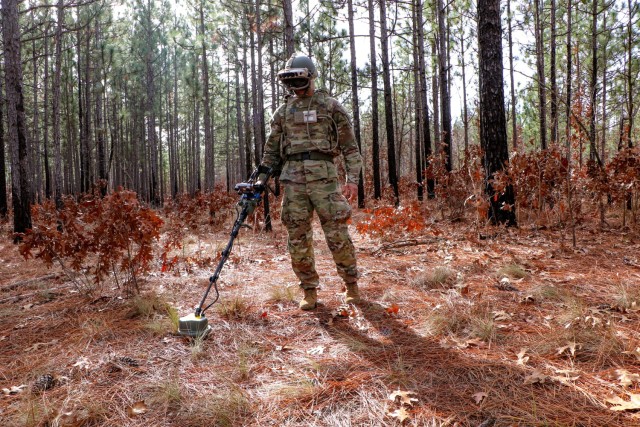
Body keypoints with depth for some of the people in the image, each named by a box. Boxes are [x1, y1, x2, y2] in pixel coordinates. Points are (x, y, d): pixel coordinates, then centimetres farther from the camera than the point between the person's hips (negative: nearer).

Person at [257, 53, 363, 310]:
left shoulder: (330, 106, 7)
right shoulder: (283, 112, 17)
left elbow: (349, 146, 4)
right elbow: (271, 151, 18)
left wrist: (352, 178, -6)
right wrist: (261, 180, 8)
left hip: (323, 175, -3)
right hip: (292, 178, 4)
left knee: (337, 233, -4)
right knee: (298, 236, 2)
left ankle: (351, 284, 15)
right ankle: (310, 290, 14)